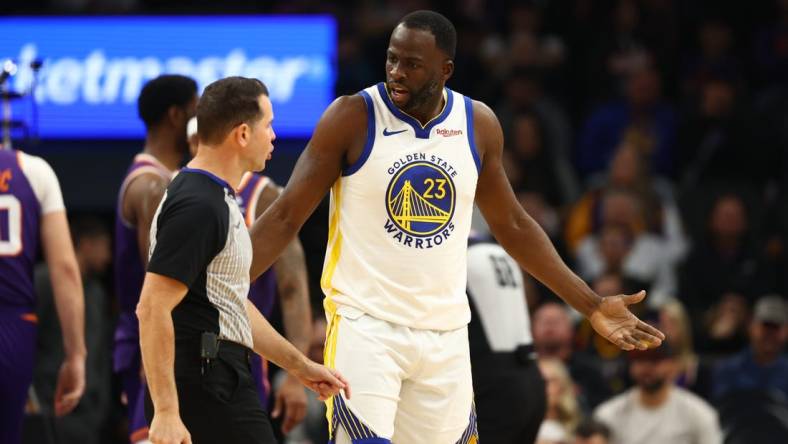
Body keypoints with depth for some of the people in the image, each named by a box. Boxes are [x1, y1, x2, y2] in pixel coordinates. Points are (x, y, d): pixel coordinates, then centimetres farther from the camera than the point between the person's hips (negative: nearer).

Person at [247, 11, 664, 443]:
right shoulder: (352, 118, -8)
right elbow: (286, 217, -5)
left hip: (445, 334, 4)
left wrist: (591, 306, 15)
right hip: (366, 325, -4)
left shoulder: (478, 124, 4)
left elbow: (511, 225, 16)